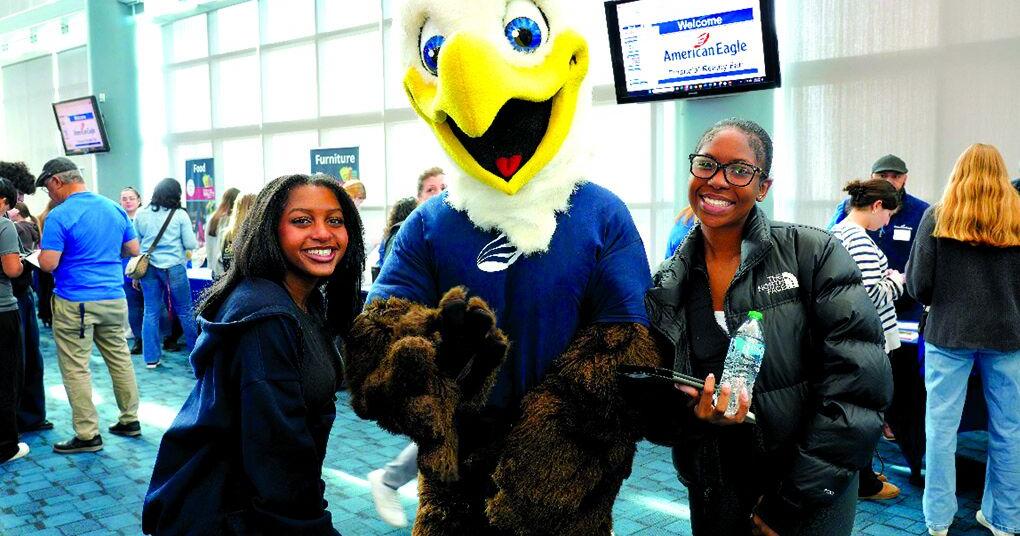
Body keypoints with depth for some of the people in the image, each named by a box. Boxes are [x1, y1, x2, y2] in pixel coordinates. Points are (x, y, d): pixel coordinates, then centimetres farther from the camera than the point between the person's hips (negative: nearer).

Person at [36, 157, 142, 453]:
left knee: (76, 368, 3)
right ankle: (130, 420, 24)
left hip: (75, 304, -6)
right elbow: (133, 249, 12)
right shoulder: (115, 208, 5)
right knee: (120, 359, 15)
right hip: (114, 298, 6)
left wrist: (43, 250, 4)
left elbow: (47, 264, -16)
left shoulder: (59, 216, -13)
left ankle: (88, 434, 8)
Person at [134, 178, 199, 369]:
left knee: (151, 312, 7)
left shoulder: (141, 215, 4)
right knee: (184, 311, 8)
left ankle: (151, 357, 11)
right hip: (173, 267, -3)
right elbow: (191, 244, -7)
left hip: (148, 267, 3)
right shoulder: (180, 215, -7)